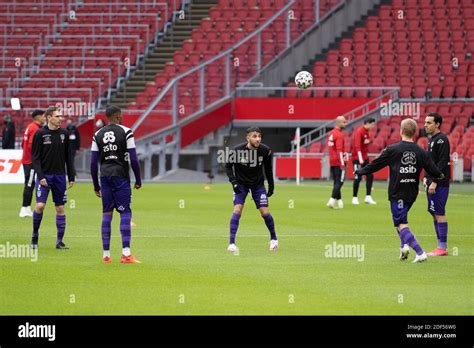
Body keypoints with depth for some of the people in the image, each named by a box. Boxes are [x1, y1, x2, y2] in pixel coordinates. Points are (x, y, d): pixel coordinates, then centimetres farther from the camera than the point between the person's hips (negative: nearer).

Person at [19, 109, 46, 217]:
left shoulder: (30, 127, 15)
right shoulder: (35, 129, -15)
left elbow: (23, 144, 20)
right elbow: (31, 145, -24)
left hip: (26, 160, 10)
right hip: (31, 161, -10)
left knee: (29, 185, 12)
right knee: (29, 185, -7)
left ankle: (27, 209, 16)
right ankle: (25, 209, -7)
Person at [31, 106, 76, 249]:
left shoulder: (64, 133, 6)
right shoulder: (40, 134, -5)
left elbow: (68, 157, 11)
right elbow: (35, 157, -6)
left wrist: (72, 177, 7)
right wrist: (40, 176, -15)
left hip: (59, 176, 4)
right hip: (44, 175, -4)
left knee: (60, 208, 3)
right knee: (40, 205, -14)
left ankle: (59, 241, 9)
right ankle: (35, 235, 7)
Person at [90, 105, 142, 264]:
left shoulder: (98, 135, 8)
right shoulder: (126, 132, -4)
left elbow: (93, 163, 8)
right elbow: (133, 159, -7)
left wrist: (96, 185, 16)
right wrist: (138, 180, 4)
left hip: (105, 176, 4)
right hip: (121, 176, -4)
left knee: (107, 213, 7)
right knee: (125, 213, -3)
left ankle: (106, 254, 7)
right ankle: (126, 253, -11)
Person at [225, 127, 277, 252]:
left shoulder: (265, 151, -17)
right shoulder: (237, 150, -23)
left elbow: (268, 168, 3)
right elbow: (228, 165, -6)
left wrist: (271, 185, 6)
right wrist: (233, 181, -16)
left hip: (258, 184, 1)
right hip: (241, 184, -1)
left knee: (265, 212, -5)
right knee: (237, 209, -17)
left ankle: (274, 239, 20)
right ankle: (232, 243, -14)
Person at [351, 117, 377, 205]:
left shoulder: (367, 132, 10)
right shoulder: (359, 132, -16)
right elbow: (357, 146, -24)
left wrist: (366, 156, 16)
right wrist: (360, 159, -31)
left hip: (365, 158, 8)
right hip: (357, 158, -8)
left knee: (370, 176, 3)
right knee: (358, 178, -5)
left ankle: (368, 197, 6)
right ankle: (354, 198, 6)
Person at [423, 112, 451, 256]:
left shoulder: (442, 140, -13)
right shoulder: (432, 139, 16)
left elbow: (442, 163, -18)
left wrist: (434, 182, -20)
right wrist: (426, 177, 11)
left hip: (440, 184, -10)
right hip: (432, 183, 10)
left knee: (439, 213, -9)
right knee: (434, 213, 10)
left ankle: (442, 247, -7)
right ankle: (441, 246, 13)